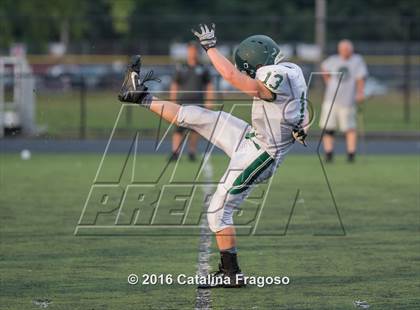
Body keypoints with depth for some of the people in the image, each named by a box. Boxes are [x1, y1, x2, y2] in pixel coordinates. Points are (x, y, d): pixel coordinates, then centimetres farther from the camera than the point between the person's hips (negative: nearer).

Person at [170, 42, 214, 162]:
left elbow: (209, 86, 11)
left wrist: (208, 101, 1)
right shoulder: (181, 69, 9)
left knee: (195, 129, 1)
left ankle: (192, 153, 10)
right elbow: (174, 86, 11)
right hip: (183, 102, -1)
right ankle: (175, 152, -14)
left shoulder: (202, 69, 9)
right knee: (179, 128, -11)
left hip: (197, 103, 1)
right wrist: (173, 102, 4)